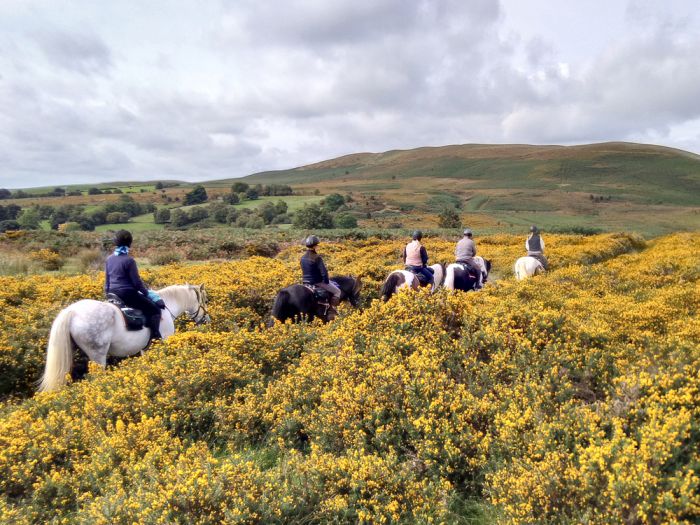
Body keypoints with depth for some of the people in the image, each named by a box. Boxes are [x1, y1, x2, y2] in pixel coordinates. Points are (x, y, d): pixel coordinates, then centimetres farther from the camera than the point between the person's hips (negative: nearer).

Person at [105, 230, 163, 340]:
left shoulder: (109, 259, 6)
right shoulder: (129, 260, -16)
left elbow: (107, 281, 14)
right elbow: (136, 281, -13)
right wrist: (146, 293, 2)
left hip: (113, 294, 8)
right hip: (128, 294, -8)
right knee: (154, 310, 2)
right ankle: (155, 336, -8)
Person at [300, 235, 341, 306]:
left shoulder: (303, 258, 1)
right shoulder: (317, 258, -21)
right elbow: (324, 272, -21)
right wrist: (327, 282, -6)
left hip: (306, 282, 8)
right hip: (317, 282, -8)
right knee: (337, 291, 7)